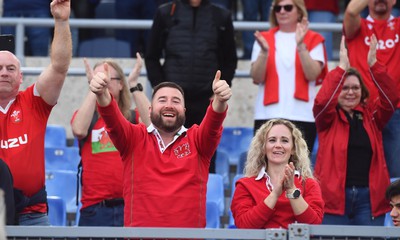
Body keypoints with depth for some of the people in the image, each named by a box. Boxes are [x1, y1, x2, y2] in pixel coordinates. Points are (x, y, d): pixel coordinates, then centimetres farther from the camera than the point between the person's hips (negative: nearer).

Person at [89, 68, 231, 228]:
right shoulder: (135, 138, 5)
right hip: (140, 228, 0)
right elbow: (113, 119, -12)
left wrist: (220, 100, -35)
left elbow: (213, 123, -13)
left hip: (189, 227, 1)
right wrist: (102, 94, -34)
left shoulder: (197, 140, 6)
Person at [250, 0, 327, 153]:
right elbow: (257, 78, 1)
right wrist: (264, 51, -15)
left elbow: (312, 74, -7)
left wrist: (300, 45, -18)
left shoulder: (313, 40, 8)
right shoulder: (264, 39, 12)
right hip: (268, 115, 1)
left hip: (302, 116, -1)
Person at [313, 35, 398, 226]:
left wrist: (374, 65, -14)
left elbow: (391, 99, -4)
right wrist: (342, 67, -20)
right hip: (334, 196, -2)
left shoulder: (371, 115, 12)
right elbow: (322, 101, -15)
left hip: (369, 197, 2)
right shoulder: (328, 118, 6)